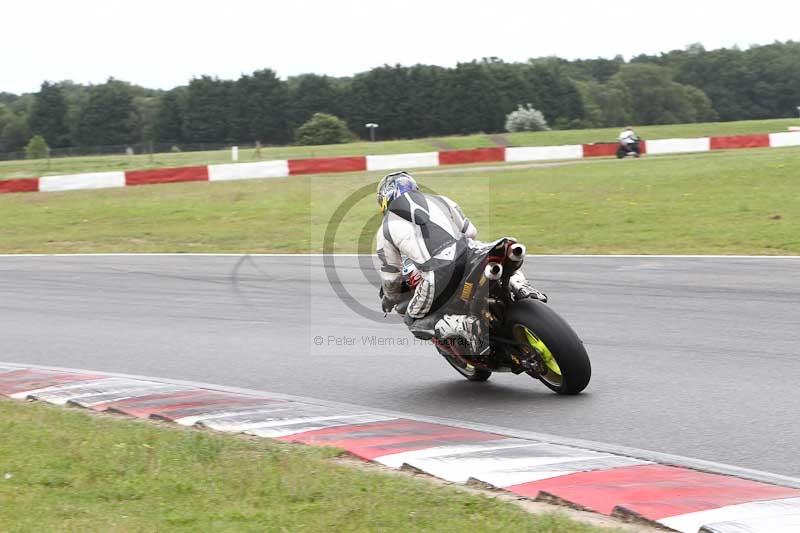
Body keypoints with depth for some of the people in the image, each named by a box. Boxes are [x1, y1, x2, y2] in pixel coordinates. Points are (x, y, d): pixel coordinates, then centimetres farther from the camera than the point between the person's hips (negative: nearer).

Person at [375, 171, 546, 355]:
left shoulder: (386, 229, 15)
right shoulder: (439, 200, 22)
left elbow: (391, 273, 21)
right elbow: (471, 232, 28)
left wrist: (390, 298, 41)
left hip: (438, 275, -4)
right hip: (470, 254, 4)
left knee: (415, 323, 14)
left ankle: (465, 325, -11)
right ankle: (519, 284, 3)